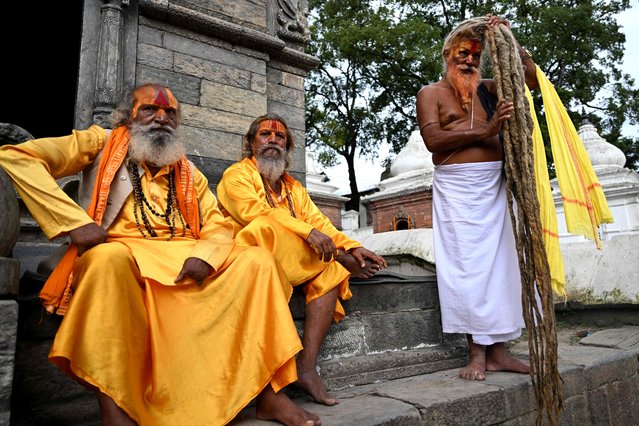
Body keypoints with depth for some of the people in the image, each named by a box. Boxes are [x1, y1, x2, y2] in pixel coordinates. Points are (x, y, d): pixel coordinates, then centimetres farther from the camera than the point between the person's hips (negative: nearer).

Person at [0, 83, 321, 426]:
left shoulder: (188, 172, 20)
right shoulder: (101, 144, 10)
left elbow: (218, 226, 13)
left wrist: (204, 256, -12)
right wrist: (76, 221, -13)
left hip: (188, 260, 4)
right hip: (122, 253, -3)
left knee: (257, 260, -14)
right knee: (109, 257, -37)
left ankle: (269, 392, -15)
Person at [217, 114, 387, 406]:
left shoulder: (293, 187, 22)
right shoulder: (237, 175, 3)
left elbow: (318, 222, 9)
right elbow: (253, 212, -17)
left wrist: (351, 246, -10)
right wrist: (308, 232, -28)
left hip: (292, 261, 6)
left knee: (331, 271, -18)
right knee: (272, 226, -31)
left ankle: (307, 368, -22)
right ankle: (348, 264, -9)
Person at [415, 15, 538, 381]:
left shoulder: (486, 89, 20)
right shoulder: (431, 93, 7)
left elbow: (531, 79, 16)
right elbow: (432, 139, -9)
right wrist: (484, 131, -15)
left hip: (493, 187, 5)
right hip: (456, 189, -4)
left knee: (499, 264, 2)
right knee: (468, 266, -6)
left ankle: (498, 350, 10)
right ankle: (478, 354, 2)